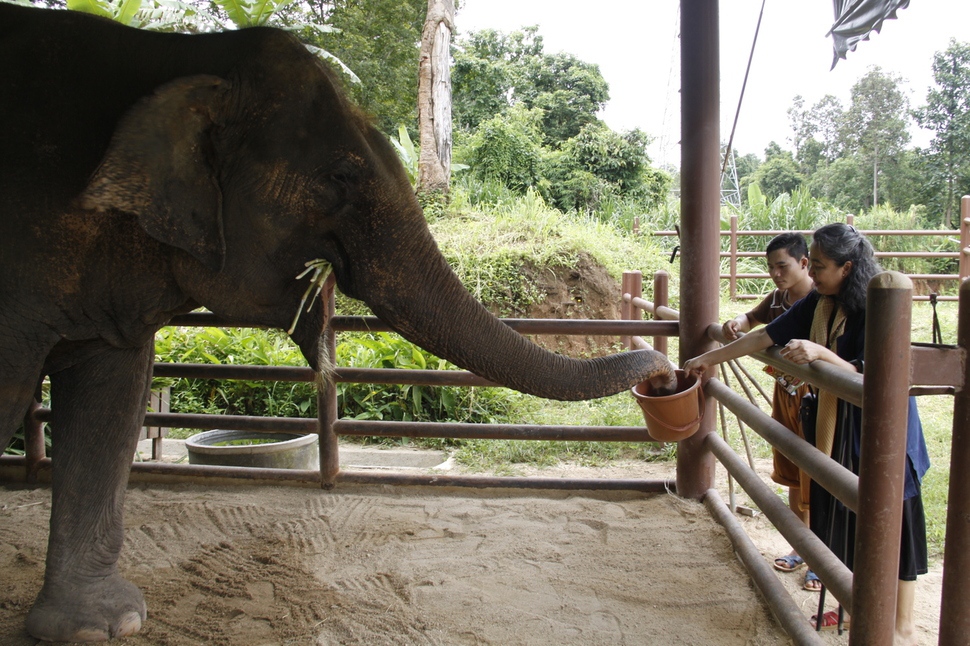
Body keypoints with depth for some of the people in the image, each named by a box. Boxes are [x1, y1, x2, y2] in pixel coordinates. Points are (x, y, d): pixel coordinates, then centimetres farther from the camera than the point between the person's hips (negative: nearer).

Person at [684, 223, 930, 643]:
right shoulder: (817, 305, -1)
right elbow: (764, 337, 5)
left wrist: (820, 353, -38)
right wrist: (708, 359, 6)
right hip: (837, 431, 7)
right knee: (840, 521, 15)